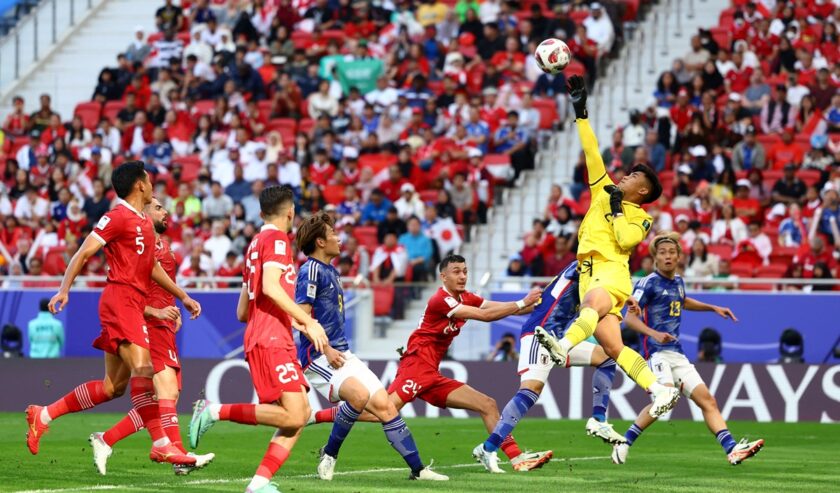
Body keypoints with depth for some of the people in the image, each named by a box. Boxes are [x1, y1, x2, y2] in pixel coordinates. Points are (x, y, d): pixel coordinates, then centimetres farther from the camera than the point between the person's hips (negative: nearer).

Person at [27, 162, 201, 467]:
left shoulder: (144, 223, 22)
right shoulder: (118, 217, -6)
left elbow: (152, 267, 32)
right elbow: (83, 253, -10)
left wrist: (183, 297, 30)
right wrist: (64, 289, -21)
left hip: (134, 304, 10)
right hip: (120, 297, -10)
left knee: (113, 386, 9)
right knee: (142, 369, -20)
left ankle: (43, 415, 17)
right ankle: (161, 445, -27)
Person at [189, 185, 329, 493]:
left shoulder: (256, 243, 24)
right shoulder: (277, 239, -3)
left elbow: (242, 312, 25)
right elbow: (270, 287, -20)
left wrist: (293, 322, 31)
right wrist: (308, 321, -18)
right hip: (271, 341, -10)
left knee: (301, 413, 3)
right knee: (292, 415, -18)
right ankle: (217, 411, -13)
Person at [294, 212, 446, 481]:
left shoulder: (331, 271, 18)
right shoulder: (311, 271, -11)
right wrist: (326, 350, -22)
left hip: (341, 354, 9)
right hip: (318, 357, -9)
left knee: (384, 405, 0)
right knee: (360, 394, -31)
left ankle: (418, 469, 2)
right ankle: (329, 454, -13)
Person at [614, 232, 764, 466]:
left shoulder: (678, 282, 16)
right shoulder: (649, 283, -7)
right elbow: (630, 317, -15)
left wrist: (713, 308, 35)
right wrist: (655, 334, -29)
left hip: (678, 355, 8)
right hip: (657, 352, -8)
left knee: (707, 400, -1)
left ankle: (732, 449, -6)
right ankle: (623, 443, -17)